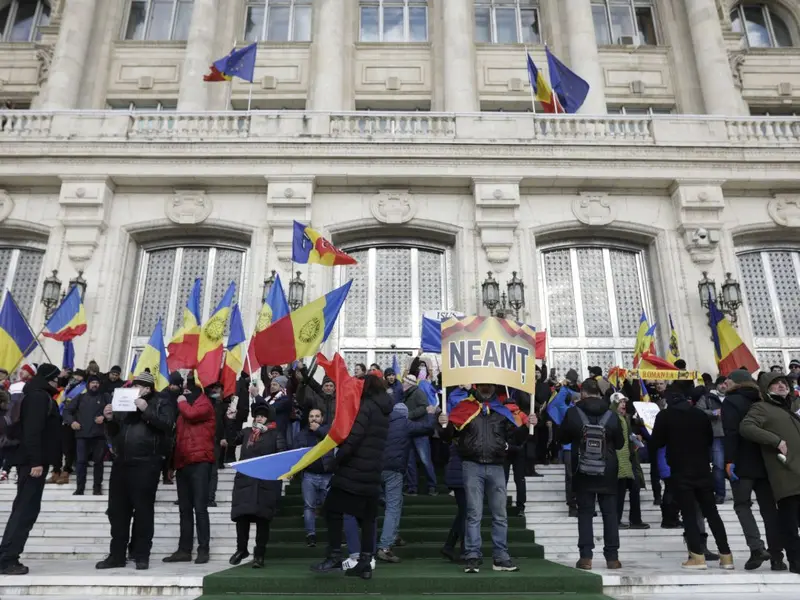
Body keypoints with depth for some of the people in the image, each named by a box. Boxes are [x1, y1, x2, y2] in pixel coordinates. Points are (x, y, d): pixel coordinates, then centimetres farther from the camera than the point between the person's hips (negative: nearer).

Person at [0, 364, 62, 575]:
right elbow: (32, 430, -22)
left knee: (24, 509, 12)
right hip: (33, 461, -10)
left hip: (31, 460, 10)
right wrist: (36, 461, -25)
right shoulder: (39, 396, -13)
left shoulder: (38, 396, 17)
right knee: (26, 509, -8)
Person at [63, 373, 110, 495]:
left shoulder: (105, 397, 10)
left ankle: (97, 487, 10)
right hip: (82, 434, 1)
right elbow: (67, 411, 12)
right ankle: (80, 488, 5)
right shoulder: (80, 397, 14)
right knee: (81, 461, -1)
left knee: (98, 461, 3)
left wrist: (104, 417, -14)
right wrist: (71, 421, -4)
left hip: (99, 434, -1)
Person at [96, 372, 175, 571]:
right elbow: (113, 433, 21)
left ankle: (142, 556, 8)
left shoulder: (160, 403, 2)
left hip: (146, 464, -6)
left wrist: (146, 410, -19)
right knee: (117, 510, 8)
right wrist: (110, 419, 1)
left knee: (143, 510, 0)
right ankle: (116, 555, 17)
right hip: (121, 463, 6)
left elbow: (167, 424, -14)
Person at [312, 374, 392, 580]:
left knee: (333, 508, 2)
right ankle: (365, 563, 9)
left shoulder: (367, 406, -10)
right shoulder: (384, 411, 17)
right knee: (367, 517, 8)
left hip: (354, 469, -8)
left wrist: (338, 460, -8)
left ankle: (334, 556, 1)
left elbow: (353, 437, -19)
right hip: (372, 472, 8)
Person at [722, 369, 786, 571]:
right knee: (769, 508, 9)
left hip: (743, 464, -6)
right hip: (766, 463, 6)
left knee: (742, 505, 3)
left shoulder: (731, 402, -6)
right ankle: (777, 556, 8)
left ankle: (757, 547, -12)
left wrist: (729, 460, -18)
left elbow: (731, 433, -17)